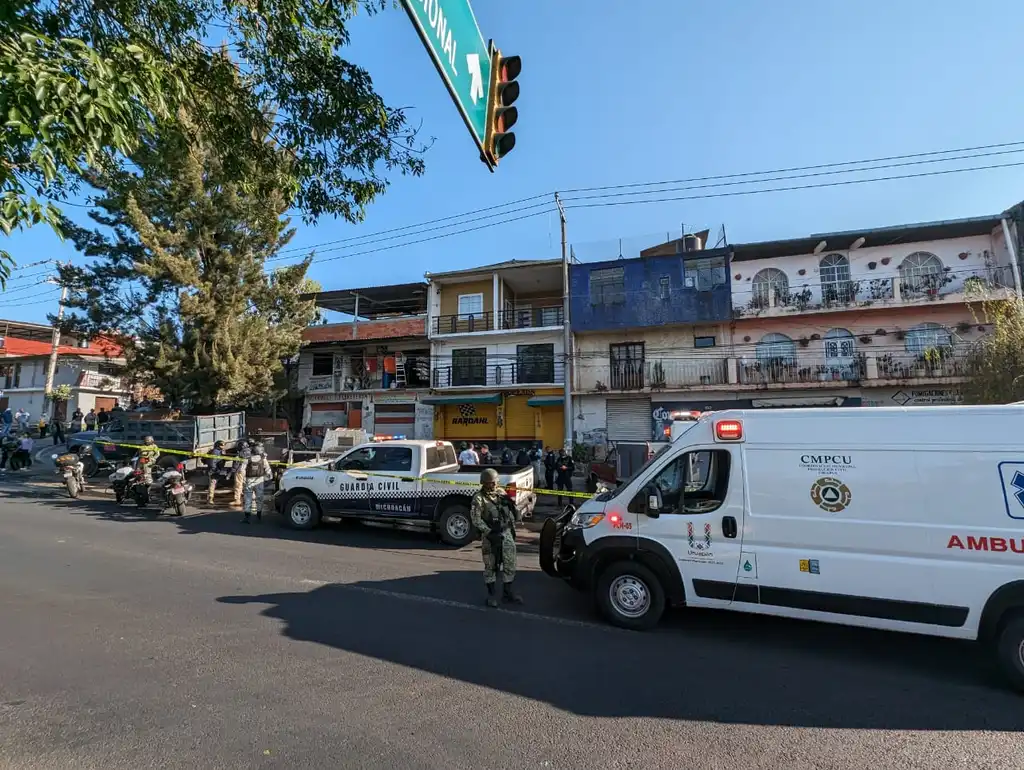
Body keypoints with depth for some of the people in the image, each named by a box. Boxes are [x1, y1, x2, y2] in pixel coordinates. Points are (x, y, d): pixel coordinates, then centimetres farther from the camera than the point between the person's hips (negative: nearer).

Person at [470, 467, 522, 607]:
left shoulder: (501, 493, 7)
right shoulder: (479, 498, -11)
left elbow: (510, 512, 16)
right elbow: (476, 520, -15)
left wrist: (513, 528, 12)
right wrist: (489, 533, -20)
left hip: (507, 533, 5)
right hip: (491, 536, -5)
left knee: (510, 564, 10)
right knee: (490, 566, 6)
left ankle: (508, 592, 26)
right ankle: (492, 594, 20)